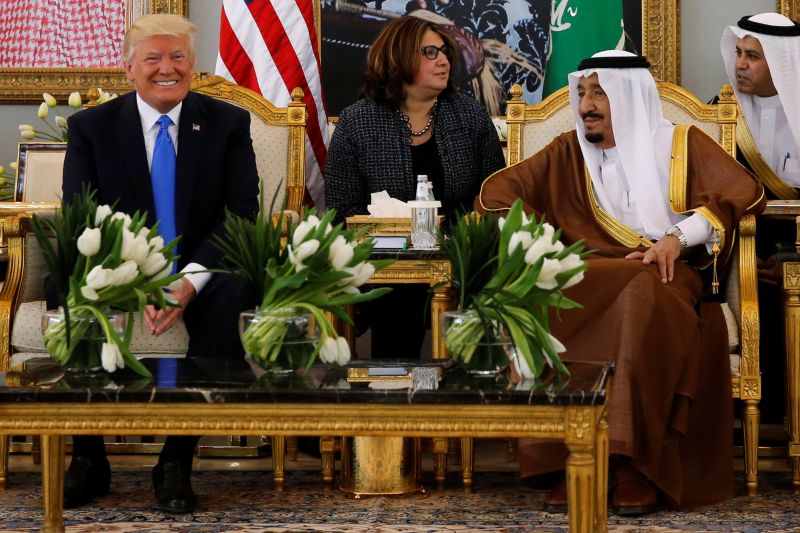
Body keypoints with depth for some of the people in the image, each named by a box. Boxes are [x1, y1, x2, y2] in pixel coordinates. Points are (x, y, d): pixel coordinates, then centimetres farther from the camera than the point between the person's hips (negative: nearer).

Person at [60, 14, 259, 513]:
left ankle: (177, 461, -24)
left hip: (202, 272, 0)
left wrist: (190, 280, -23)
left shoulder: (228, 123, 4)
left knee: (234, 294, -34)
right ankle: (88, 458, -17)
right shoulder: (91, 127, 3)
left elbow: (242, 213, -5)